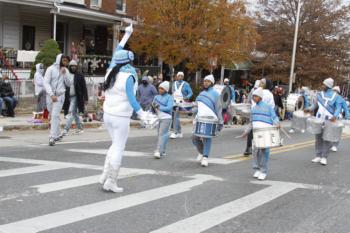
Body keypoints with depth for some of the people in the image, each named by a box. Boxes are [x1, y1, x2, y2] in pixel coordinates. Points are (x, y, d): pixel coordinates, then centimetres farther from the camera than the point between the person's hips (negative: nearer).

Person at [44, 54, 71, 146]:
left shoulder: (65, 70, 6)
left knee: (55, 115, -12)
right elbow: (46, 83, -11)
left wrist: (64, 74, -11)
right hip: (50, 95, 0)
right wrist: (52, 95, -20)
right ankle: (58, 134, 28)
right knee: (52, 116, 11)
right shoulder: (51, 69, -5)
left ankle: (52, 137, -15)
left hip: (60, 96, 0)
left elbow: (68, 84, 3)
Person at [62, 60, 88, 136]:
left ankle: (66, 130, -15)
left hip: (75, 97, -4)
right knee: (75, 113, 12)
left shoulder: (80, 76, -1)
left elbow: (84, 88, -1)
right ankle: (80, 128, 23)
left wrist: (85, 98, -6)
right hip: (68, 97, 4)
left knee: (71, 113, -12)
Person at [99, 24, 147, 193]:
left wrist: (127, 34, 25)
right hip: (121, 117, -7)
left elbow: (117, 53, 17)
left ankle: (105, 176, 16)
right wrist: (141, 113, -13)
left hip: (108, 114, 8)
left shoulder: (111, 71, 4)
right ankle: (111, 182, 3)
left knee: (115, 145, 21)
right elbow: (131, 99, -20)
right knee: (118, 149, 0)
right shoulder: (129, 76, -15)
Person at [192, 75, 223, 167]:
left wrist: (220, 122, -5)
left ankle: (205, 158, -8)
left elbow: (219, 108, -1)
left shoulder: (215, 94, 3)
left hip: (210, 119, -5)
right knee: (195, 138, 2)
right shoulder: (201, 94, 21)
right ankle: (201, 152, 27)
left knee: (207, 138, -11)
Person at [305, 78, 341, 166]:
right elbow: (315, 104, 17)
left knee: (327, 139, -1)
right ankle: (318, 156, 16)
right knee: (318, 138, 7)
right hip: (319, 120, 4)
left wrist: (335, 116, -22)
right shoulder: (320, 94, 7)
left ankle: (324, 157, 8)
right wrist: (309, 109, -1)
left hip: (329, 121, -3)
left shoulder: (334, 95, -4)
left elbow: (338, 107, -6)